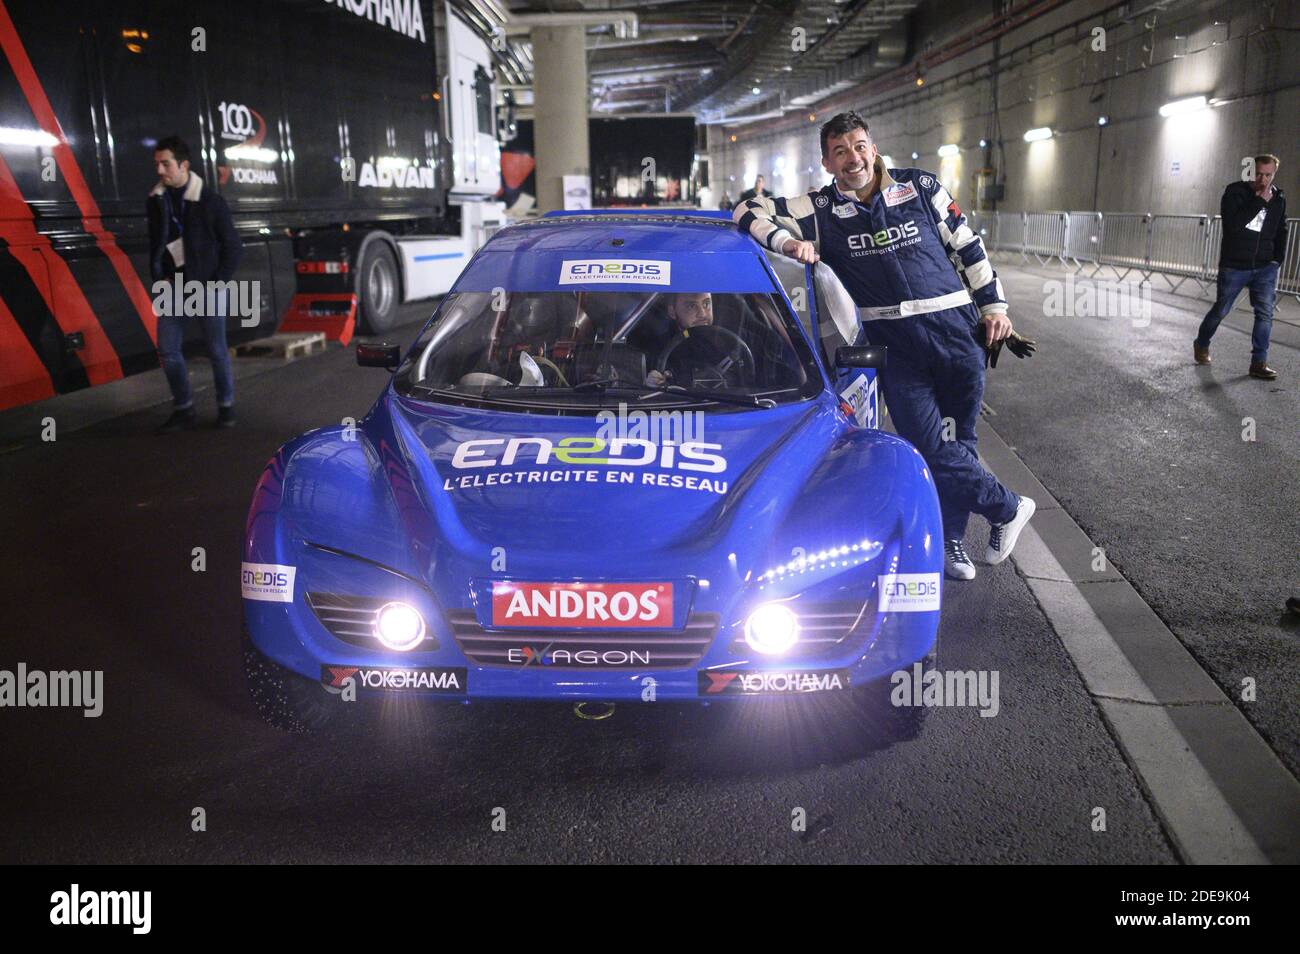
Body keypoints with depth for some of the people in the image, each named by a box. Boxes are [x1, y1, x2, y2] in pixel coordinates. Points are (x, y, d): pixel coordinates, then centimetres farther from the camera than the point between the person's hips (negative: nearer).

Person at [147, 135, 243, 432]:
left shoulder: (210, 202, -8)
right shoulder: (155, 201, 5)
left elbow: (233, 248, -5)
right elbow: (155, 245, 16)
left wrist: (216, 284, -10)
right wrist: (159, 278, 2)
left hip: (206, 287, -4)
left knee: (216, 350, 3)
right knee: (168, 350, 2)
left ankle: (226, 407, 19)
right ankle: (184, 410, 14)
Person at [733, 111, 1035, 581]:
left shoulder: (921, 188, 4)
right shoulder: (821, 210, 1)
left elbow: (969, 246, 12)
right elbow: (749, 211, 0)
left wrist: (993, 305, 9)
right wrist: (788, 241, -17)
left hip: (956, 332, 1)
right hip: (896, 348, -1)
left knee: (957, 442, 7)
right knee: (930, 448, -7)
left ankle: (951, 541, 25)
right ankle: (1007, 507, 16)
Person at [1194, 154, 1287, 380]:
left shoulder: (1278, 199, 6)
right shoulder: (1235, 192, -8)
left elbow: (1281, 232, 18)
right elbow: (1233, 224, -23)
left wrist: (1278, 260, 9)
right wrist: (1259, 202, -23)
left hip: (1265, 268, 3)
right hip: (1234, 266, -3)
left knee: (1265, 313, -7)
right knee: (1221, 310, 8)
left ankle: (1259, 363, -6)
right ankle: (1201, 345, 33)